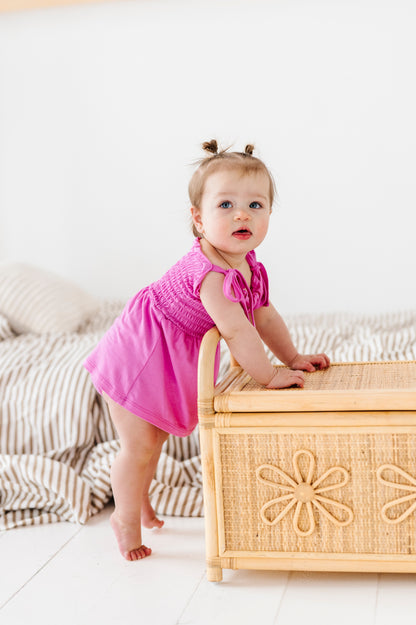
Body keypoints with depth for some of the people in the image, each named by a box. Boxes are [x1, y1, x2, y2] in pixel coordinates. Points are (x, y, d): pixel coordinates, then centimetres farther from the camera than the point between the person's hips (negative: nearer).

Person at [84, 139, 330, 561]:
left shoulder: (250, 267, -4)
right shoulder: (209, 271, -35)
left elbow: (265, 316, 9)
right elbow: (236, 330, -35)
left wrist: (293, 358, 9)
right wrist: (270, 375, -26)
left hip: (173, 361, 9)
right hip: (138, 354, -9)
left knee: (156, 434, 24)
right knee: (138, 445, -1)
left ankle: (140, 502, 46)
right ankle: (127, 519, 20)